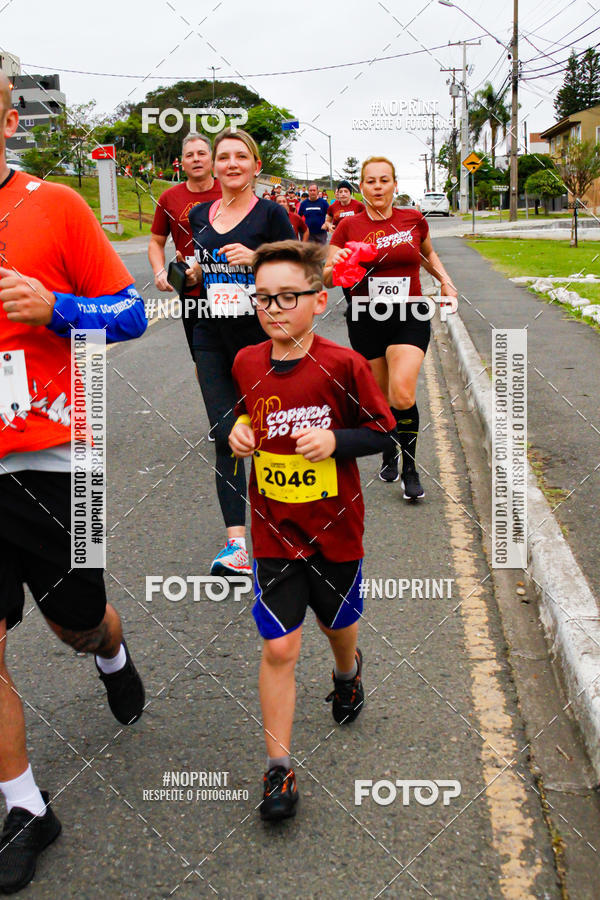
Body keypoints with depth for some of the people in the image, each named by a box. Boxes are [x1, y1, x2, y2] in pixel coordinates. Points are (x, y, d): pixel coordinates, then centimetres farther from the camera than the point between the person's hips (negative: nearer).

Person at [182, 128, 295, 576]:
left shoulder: (271, 213, -3)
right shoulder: (200, 215, 11)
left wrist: (255, 258, -19)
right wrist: (194, 274, 2)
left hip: (261, 340, -3)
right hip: (212, 341, 3)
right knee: (225, 438, -4)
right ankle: (236, 544, -4)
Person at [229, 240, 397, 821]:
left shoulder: (343, 365, -14)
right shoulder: (246, 363, -3)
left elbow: (383, 431, -6)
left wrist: (335, 440, -23)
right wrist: (237, 432, -6)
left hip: (335, 528, -1)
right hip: (274, 531, 1)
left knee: (338, 623, 22)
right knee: (279, 648, -3)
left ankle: (348, 671, 59)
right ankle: (278, 768, 11)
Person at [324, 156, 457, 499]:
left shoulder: (414, 220, 2)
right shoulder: (349, 226, -1)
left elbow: (428, 254, 23)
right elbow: (326, 278, -4)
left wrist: (446, 281, 9)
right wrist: (336, 266, -26)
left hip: (409, 317, -1)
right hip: (366, 319, 1)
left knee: (403, 396, -17)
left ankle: (410, 466, 3)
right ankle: (389, 453, 38)